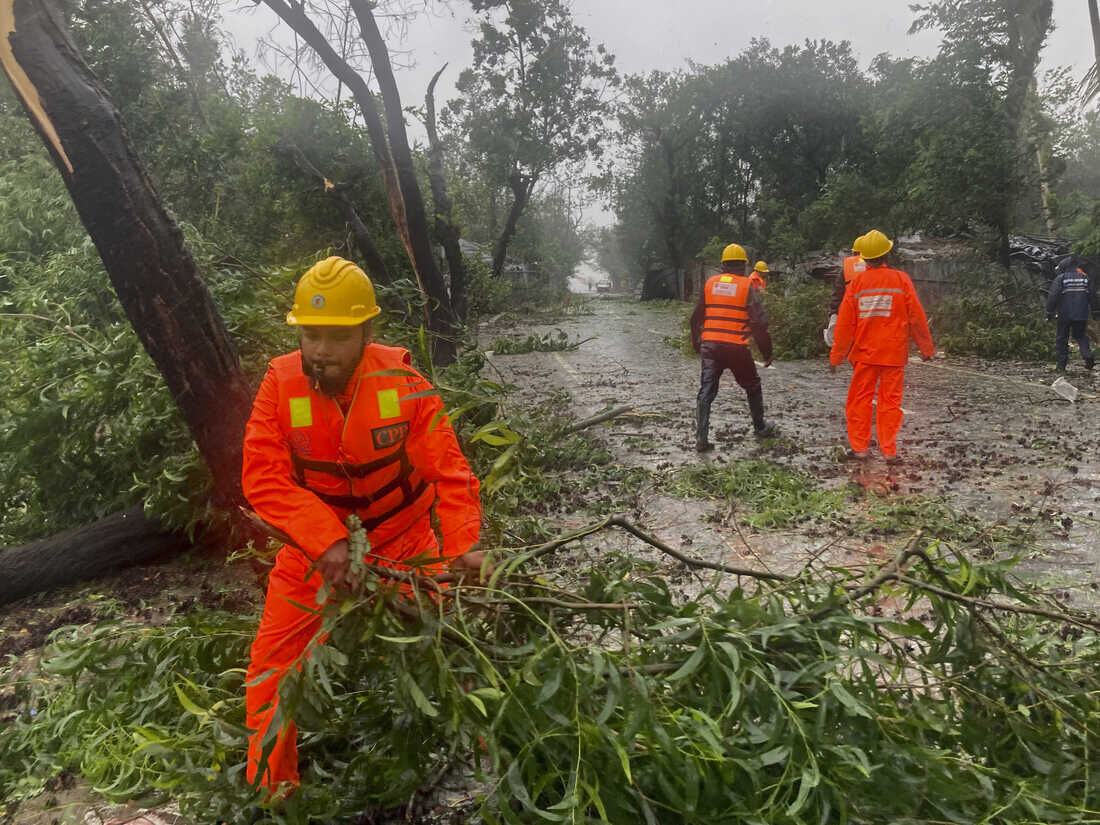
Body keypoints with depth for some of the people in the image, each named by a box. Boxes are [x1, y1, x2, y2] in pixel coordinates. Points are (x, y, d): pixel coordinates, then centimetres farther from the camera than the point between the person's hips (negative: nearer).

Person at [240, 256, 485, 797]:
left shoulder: (403, 384, -20)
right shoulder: (280, 384, -19)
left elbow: (448, 470, -21)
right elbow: (263, 477, -25)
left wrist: (462, 544, -36)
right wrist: (325, 540, -37)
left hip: (403, 541, 0)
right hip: (312, 547, 1)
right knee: (273, 660, 2)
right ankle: (270, 784, 24)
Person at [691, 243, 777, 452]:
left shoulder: (710, 283, 7)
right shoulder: (746, 286, -4)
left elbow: (696, 318, 13)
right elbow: (759, 322, -7)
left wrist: (696, 343, 26)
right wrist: (767, 352, 0)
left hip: (710, 346, 3)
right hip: (737, 347, -2)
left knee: (706, 391, 3)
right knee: (752, 387, 19)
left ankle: (701, 438, -4)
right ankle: (760, 428, 33)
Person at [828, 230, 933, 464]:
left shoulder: (856, 283, -1)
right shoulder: (901, 279, -4)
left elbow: (844, 323, 0)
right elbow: (917, 317, 0)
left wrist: (835, 357, 7)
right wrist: (926, 348, 12)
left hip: (864, 352, 1)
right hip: (894, 353, 0)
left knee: (860, 399, 9)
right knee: (890, 401, 5)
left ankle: (859, 447, 10)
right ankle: (889, 451, 6)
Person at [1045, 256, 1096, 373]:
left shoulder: (1060, 279, -8)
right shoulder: (1085, 278, 6)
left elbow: (1052, 297, -11)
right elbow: (1091, 296, 10)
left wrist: (1049, 313, -3)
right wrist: (1090, 310, 19)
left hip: (1065, 315, -3)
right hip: (1082, 315, 4)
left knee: (1062, 339, 6)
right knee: (1081, 336, 19)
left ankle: (1061, 365, 6)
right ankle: (1088, 356, -2)